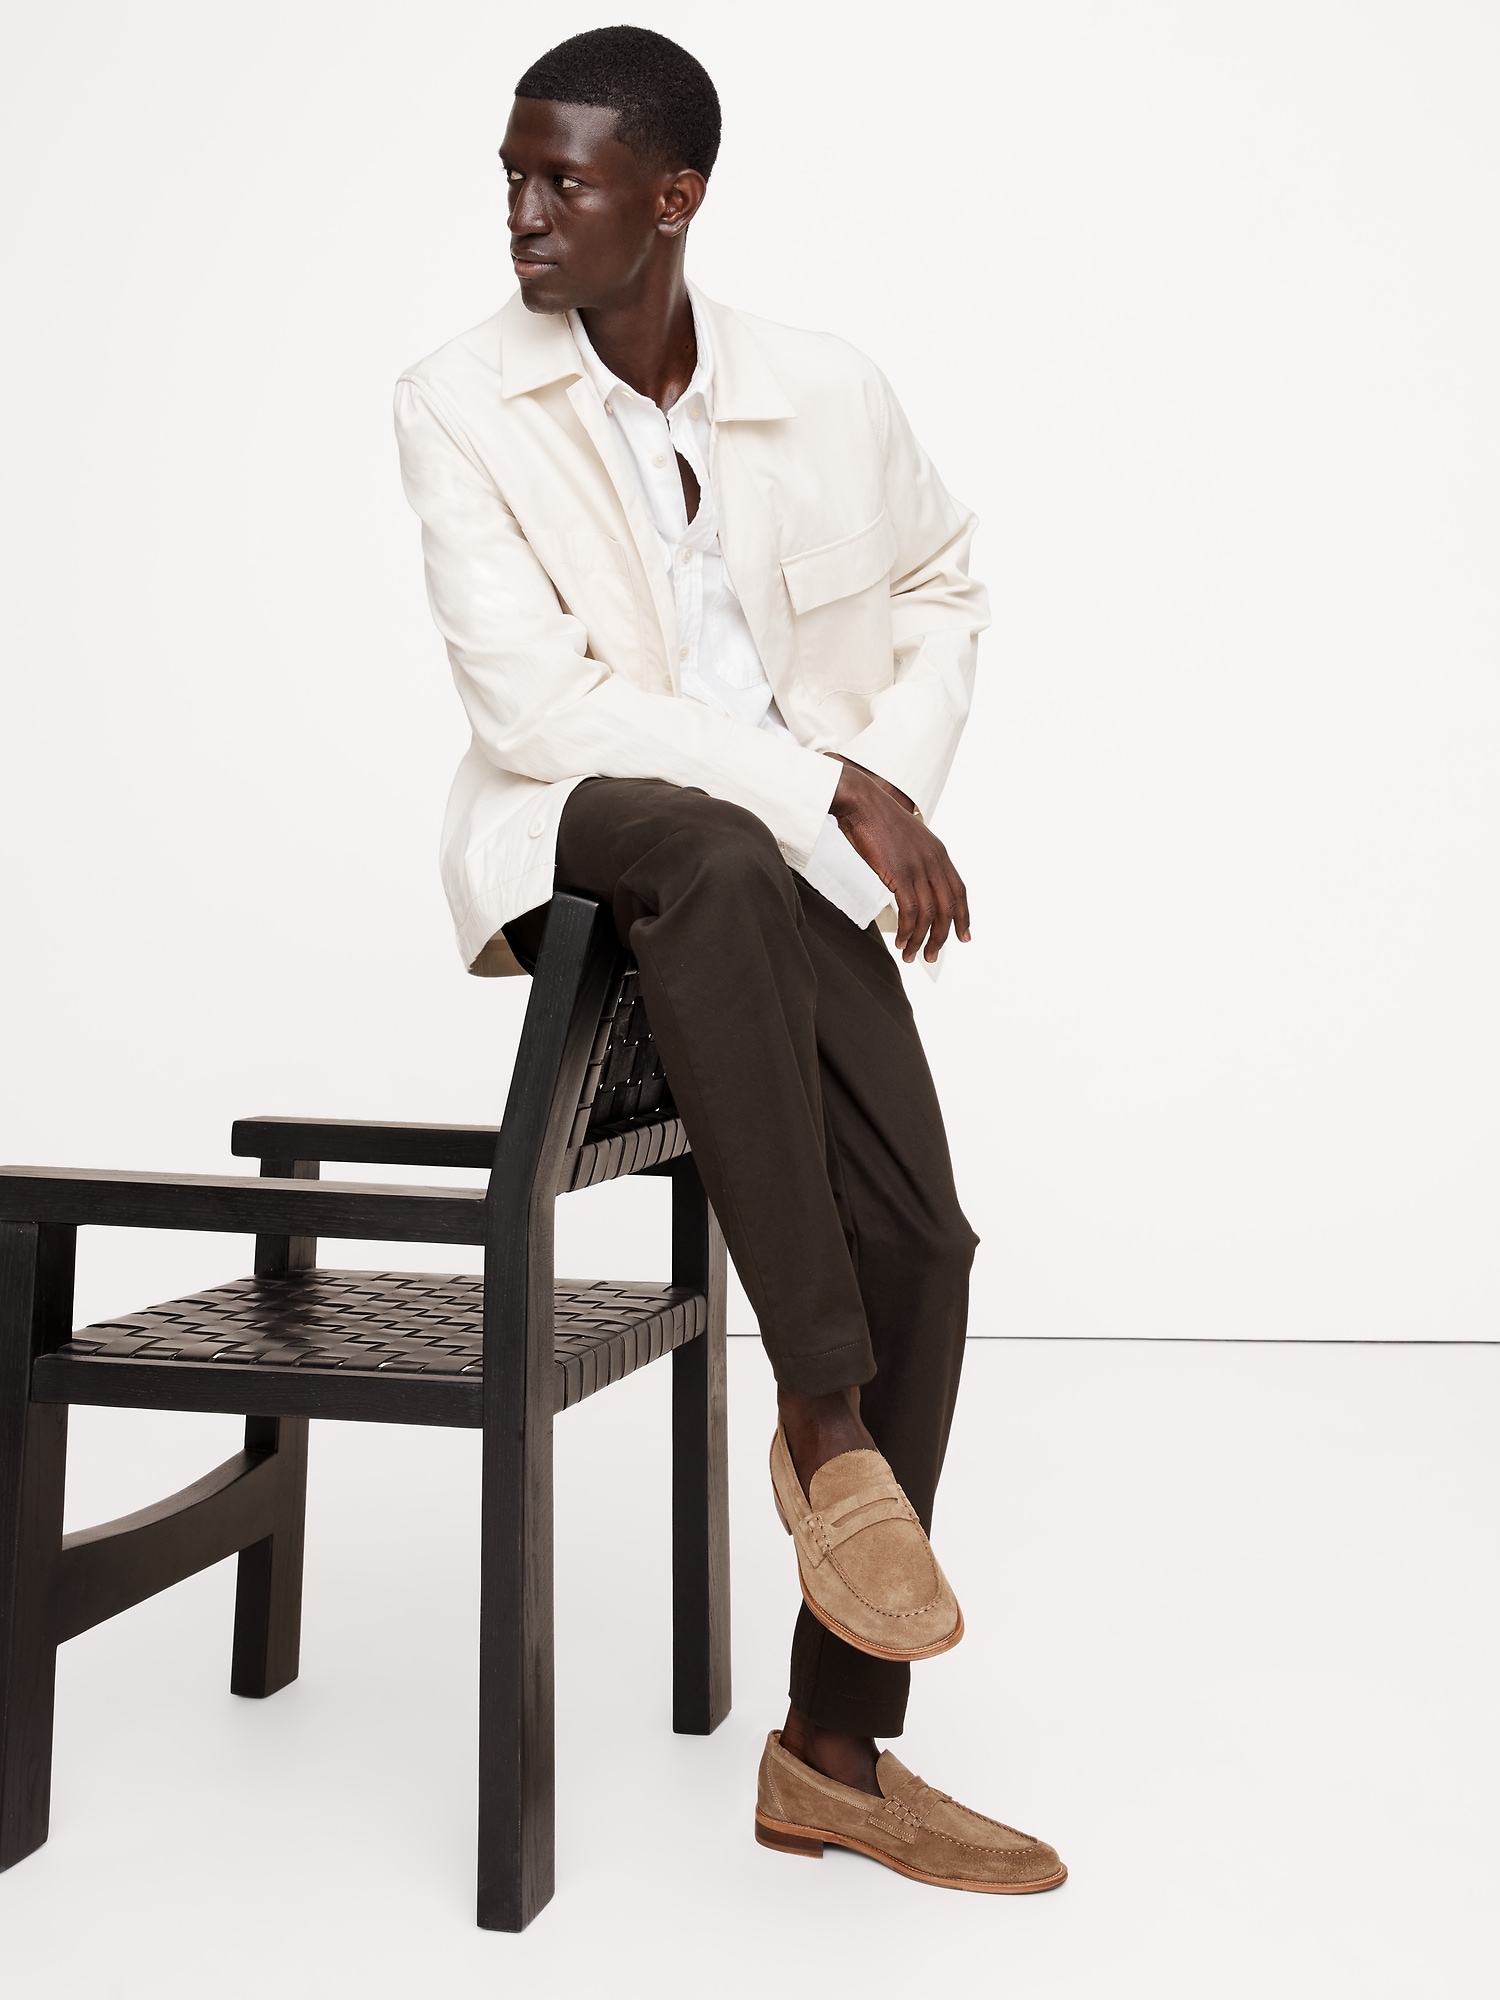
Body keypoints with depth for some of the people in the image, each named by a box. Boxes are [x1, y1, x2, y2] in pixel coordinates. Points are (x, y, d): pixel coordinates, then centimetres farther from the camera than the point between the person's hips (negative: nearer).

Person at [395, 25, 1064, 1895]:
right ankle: (822, 1408, -27)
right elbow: (536, 705, -16)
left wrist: (903, 780, 0)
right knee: (716, 858, -40)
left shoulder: (830, 395, 0)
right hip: (569, 831, -3)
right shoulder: (461, 405, -8)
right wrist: (835, 789, -21)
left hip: (796, 857, 3)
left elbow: (942, 582, 18)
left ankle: (837, 1752, 1)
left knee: (921, 1236, -12)